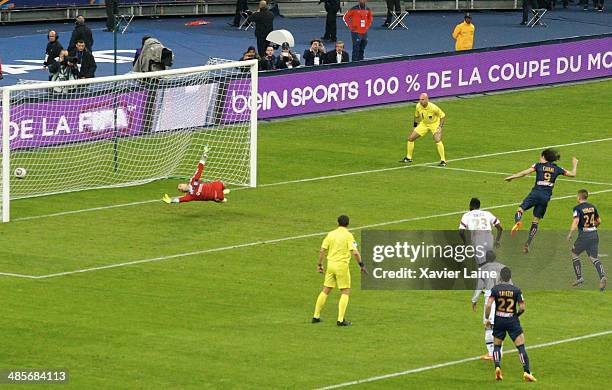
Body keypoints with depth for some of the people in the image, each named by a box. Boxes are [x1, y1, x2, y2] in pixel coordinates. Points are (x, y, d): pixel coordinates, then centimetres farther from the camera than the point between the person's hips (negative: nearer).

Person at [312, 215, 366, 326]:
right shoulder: (348, 235, -8)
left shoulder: (331, 234, 6)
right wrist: (361, 265, -6)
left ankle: (316, 316, 17)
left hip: (330, 264, 5)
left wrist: (319, 265, 15)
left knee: (325, 291, 14)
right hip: (342, 265, -5)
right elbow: (354, 252, -16)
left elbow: (322, 250, 5)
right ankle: (340, 320, -3)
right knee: (345, 292, 4)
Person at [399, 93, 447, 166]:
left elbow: (443, 116, -17)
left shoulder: (433, 107, -29)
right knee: (410, 138, 1)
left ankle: (443, 161, -17)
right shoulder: (418, 106, -15)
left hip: (434, 124, -5)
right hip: (424, 124, 5)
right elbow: (416, 116, 8)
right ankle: (408, 158, 21)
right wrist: (415, 126, 6)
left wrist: (440, 127, -25)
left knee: (437, 140, -29)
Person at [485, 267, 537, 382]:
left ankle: (497, 367, -3)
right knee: (521, 346, 1)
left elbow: (488, 305, -14)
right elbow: (522, 308, -7)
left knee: (496, 346, 17)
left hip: (499, 321, 1)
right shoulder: (516, 290, -5)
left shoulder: (495, 289, -5)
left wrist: (487, 319, 0)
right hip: (512, 321, -1)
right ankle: (526, 372, -6)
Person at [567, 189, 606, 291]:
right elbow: (599, 221, 16)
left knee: (574, 253, 17)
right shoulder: (592, 207, 10)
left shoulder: (578, 208, -9)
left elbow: (576, 221, -21)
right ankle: (602, 277, -19)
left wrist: (570, 234, -13)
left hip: (584, 235, -5)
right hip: (594, 234, 5)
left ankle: (579, 278, 16)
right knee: (594, 258, 5)